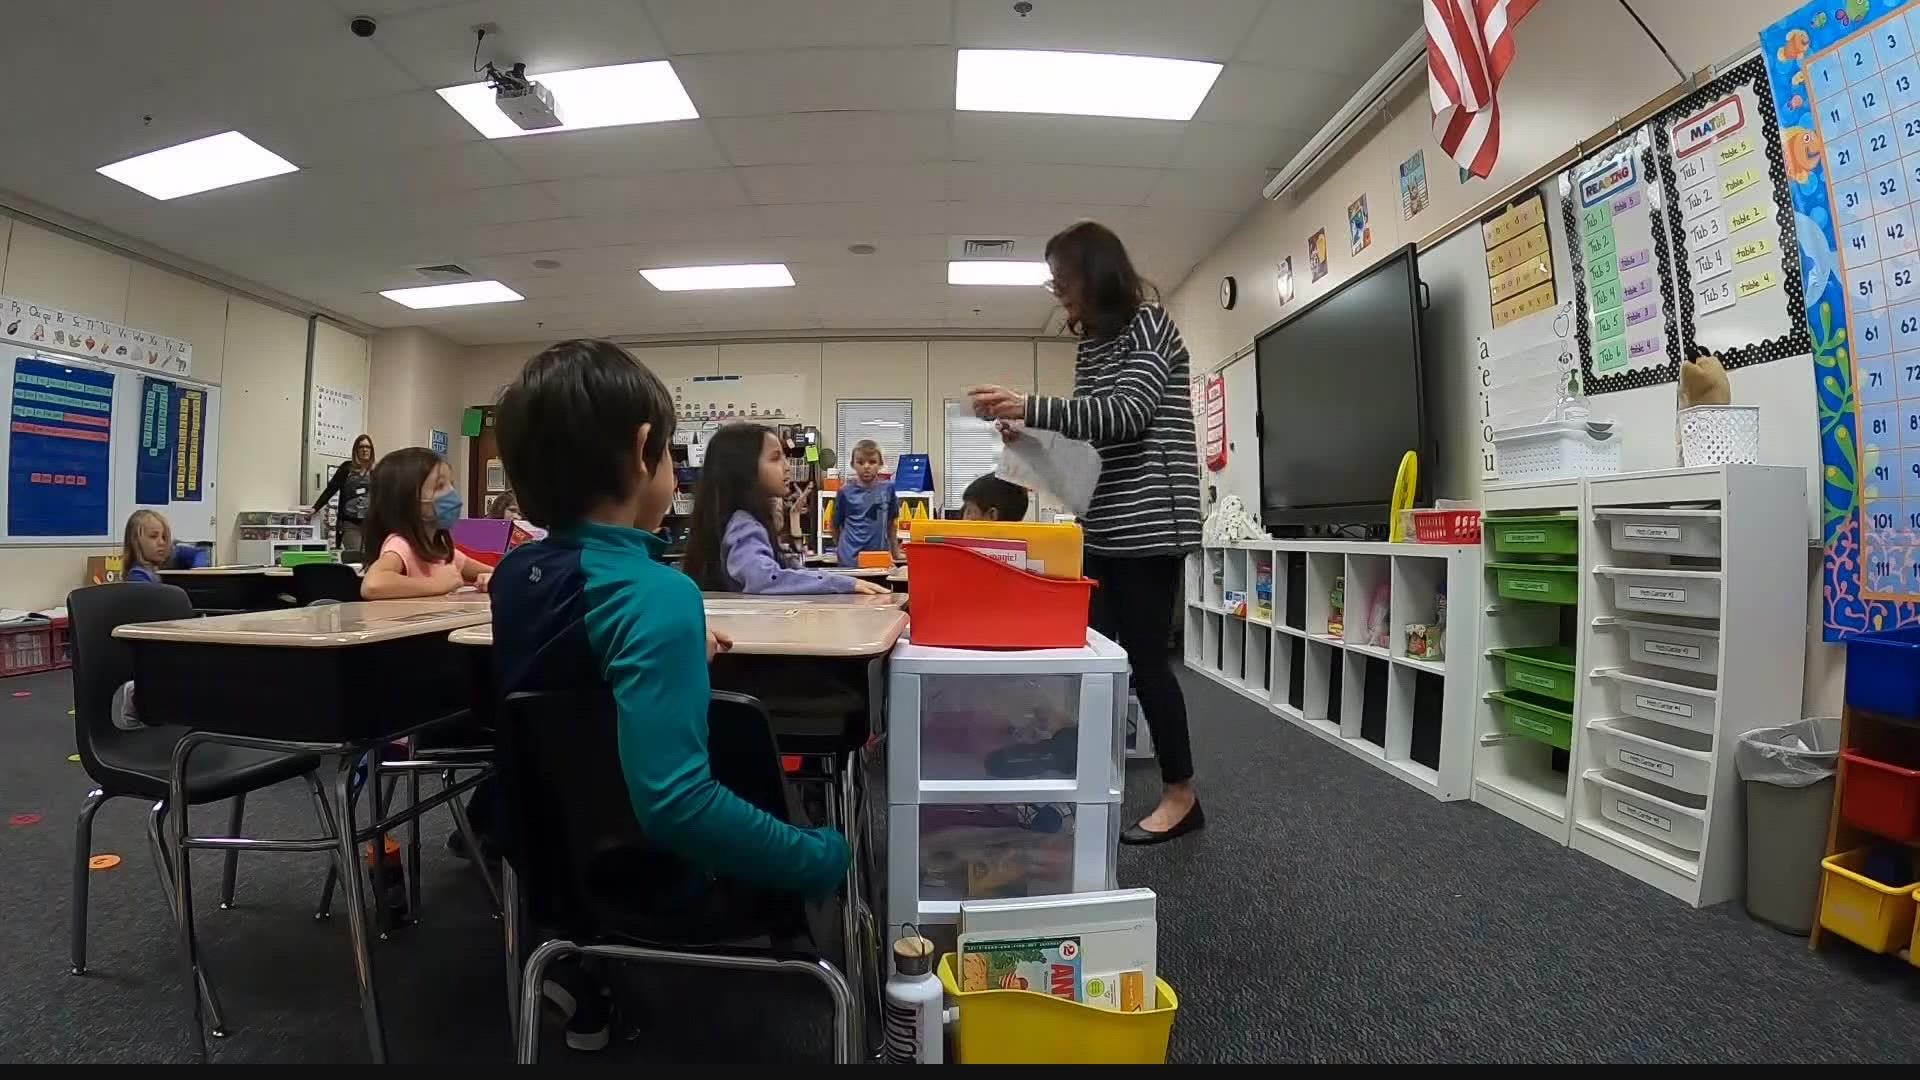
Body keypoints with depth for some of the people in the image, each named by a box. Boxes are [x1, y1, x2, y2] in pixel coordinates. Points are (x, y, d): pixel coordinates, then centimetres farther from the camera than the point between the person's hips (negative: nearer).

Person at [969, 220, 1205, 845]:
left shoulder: (1149, 323, -5)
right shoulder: (1091, 344, 18)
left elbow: (1127, 413, -19)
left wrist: (1031, 408, -25)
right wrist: (1032, 436, 3)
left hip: (1148, 522, -8)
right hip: (1103, 526, 8)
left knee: (1144, 656, -4)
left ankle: (1181, 796, 11)